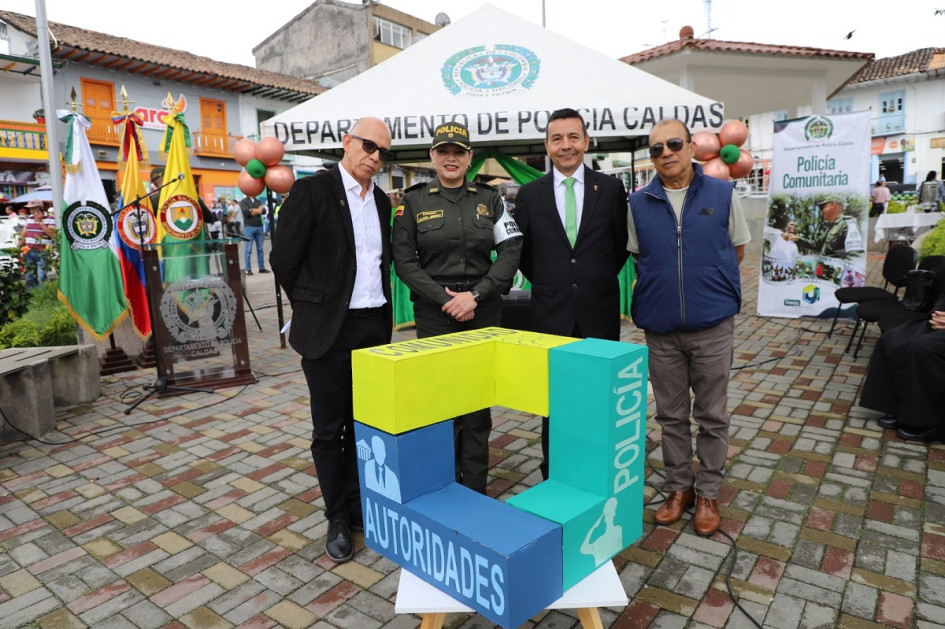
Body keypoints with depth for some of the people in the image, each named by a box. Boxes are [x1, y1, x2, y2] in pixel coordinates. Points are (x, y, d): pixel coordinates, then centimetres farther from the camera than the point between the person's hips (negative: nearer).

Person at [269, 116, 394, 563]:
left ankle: (359, 506, 31)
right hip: (329, 330, -5)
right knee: (329, 430, 7)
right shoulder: (311, 191, -7)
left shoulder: (381, 200, 11)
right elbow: (284, 259, -6)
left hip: (375, 327, 5)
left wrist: (380, 302, 11)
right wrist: (313, 308, 2)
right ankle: (338, 519, 23)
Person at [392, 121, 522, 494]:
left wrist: (476, 294, -12)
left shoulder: (489, 199, 8)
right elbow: (404, 261, -1)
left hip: (483, 312, 1)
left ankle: (476, 490, 19)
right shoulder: (413, 201, 5)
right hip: (434, 314, -1)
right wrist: (445, 299, -11)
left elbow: (510, 251, 1)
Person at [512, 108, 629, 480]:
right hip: (551, 314, 0)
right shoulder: (529, 194, 4)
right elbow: (523, 252, 10)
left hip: (600, 312, 0)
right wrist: (547, 284, 8)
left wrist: (599, 281, 7)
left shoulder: (611, 188, 3)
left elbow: (621, 246, 10)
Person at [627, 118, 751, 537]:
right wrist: (661, 284, 4)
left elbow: (737, 250, 8)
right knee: (671, 416, 12)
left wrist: (707, 281, 6)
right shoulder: (638, 203, 2)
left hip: (712, 325, -1)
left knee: (712, 416, 9)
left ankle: (708, 493, 26)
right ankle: (679, 487, 29)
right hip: (660, 328, 2)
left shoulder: (723, 194, -1)